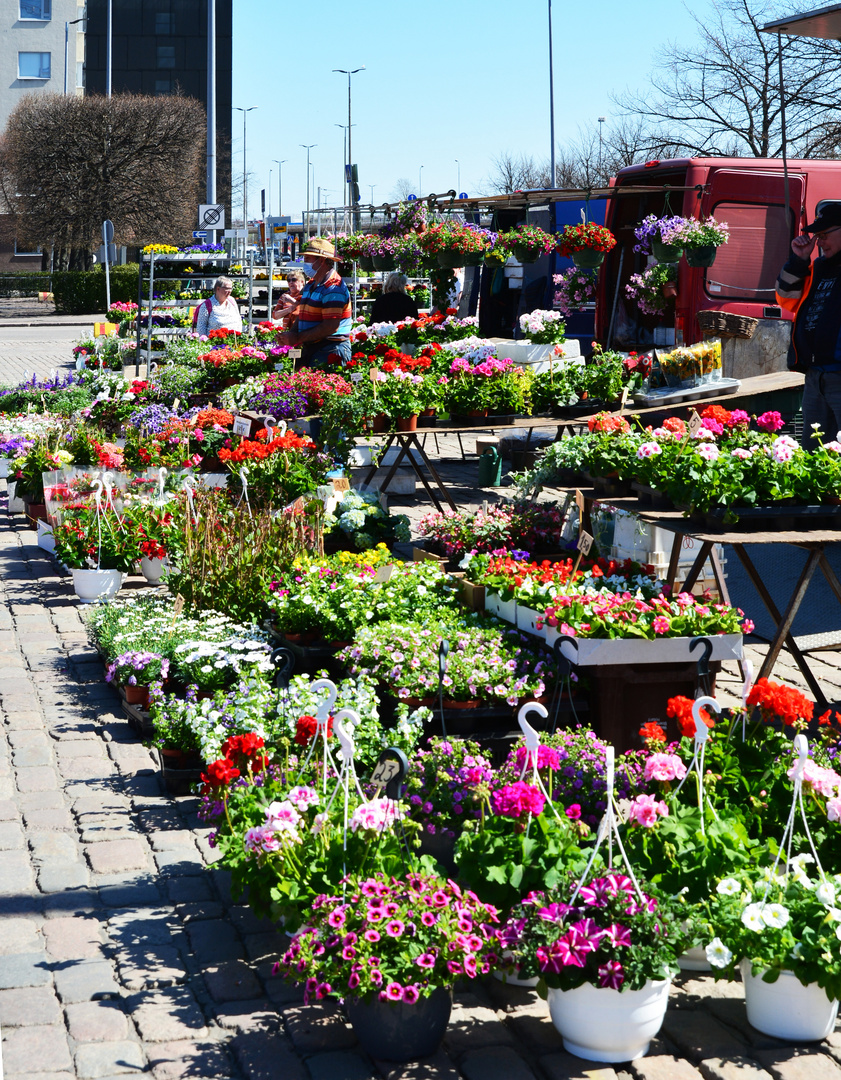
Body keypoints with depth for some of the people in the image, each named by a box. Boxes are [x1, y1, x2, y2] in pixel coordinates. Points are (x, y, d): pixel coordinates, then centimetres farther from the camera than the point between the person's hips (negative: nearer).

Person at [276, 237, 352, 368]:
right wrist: (292, 334, -1)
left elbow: (331, 326, -21)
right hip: (309, 348, 9)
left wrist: (298, 338, -17)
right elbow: (301, 315, 21)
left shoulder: (333, 288, -13)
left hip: (330, 351, -9)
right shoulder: (310, 285, 18)